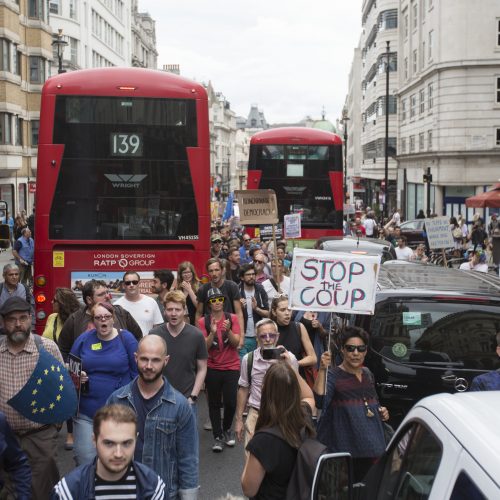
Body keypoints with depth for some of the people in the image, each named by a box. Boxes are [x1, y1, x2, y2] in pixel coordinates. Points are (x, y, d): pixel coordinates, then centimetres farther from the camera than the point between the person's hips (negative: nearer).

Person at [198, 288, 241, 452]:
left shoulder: (232, 318, -3)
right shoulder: (203, 321, -4)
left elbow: (236, 343, -9)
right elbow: (204, 346, -9)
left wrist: (228, 330, -26)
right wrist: (212, 332, -25)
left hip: (231, 367, 0)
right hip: (212, 368, 0)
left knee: (230, 402, -3)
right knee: (214, 403, 5)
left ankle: (227, 429, 24)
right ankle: (217, 436, 16)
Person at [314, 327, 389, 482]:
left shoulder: (368, 374, 12)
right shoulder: (333, 376, -8)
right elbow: (319, 402, -27)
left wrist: (382, 412, 8)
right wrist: (322, 370, -35)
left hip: (371, 448, 6)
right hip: (344, 447, -6)